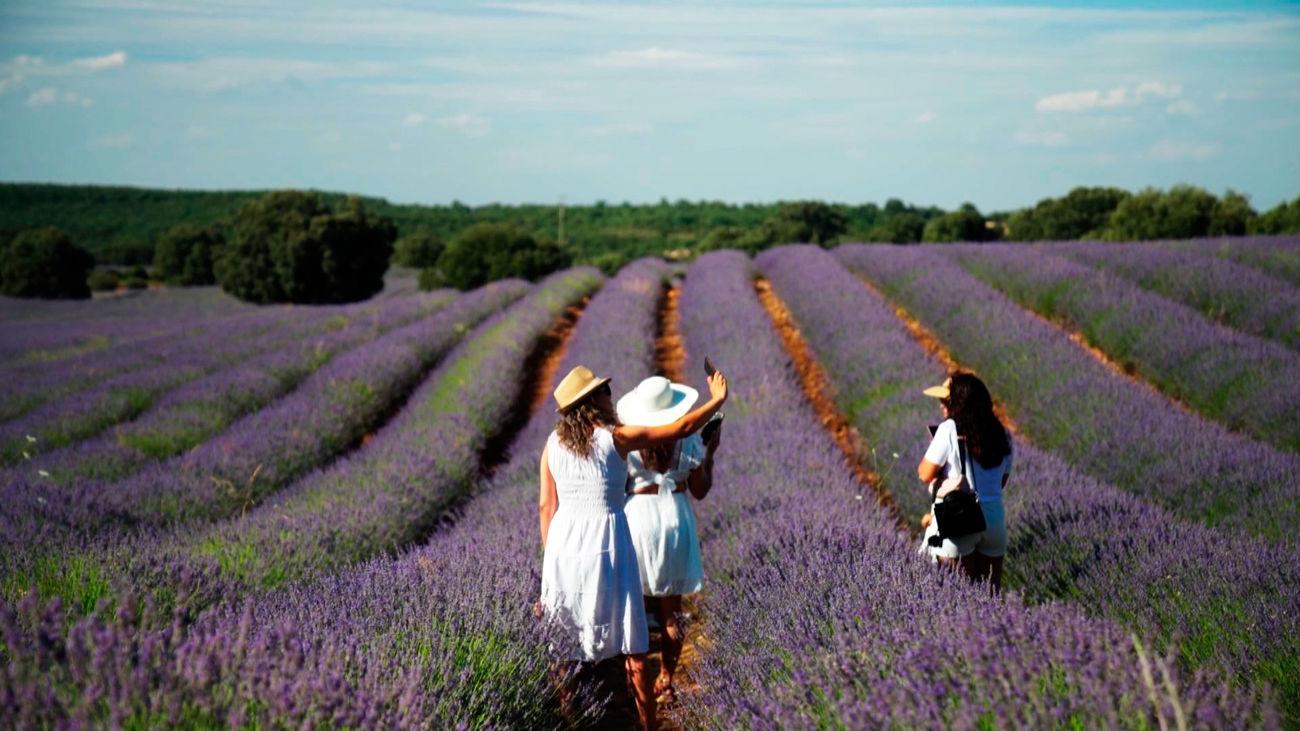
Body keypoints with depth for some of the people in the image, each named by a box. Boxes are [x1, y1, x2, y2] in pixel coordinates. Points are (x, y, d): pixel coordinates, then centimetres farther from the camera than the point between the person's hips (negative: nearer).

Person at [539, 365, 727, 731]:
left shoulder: (553, 443, 5)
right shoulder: (615, 437, -5)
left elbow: (546, 506, 5)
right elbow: (682, 428, 0)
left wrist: (550, 558, 13)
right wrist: (717, 401, 15)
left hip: (563, 540, 4)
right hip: (606, 540, -4)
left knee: (562, 646, 11)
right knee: (631, 649, 4)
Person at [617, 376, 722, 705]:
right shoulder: (689, 441, -5)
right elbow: (700, 491, 5)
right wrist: (710, 452, 15)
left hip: (636, 517, -1)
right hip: (675, 516, 2)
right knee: (670, 609, 11)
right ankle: (665, 684, 15)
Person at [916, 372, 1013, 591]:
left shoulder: (949, 430, -10)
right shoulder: (1001, 434, 8)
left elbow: (926, 474, -8)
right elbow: (1002, 481, 14)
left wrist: (932, 448, 8)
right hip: (995, 517, 5)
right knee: (991, 591, 12)